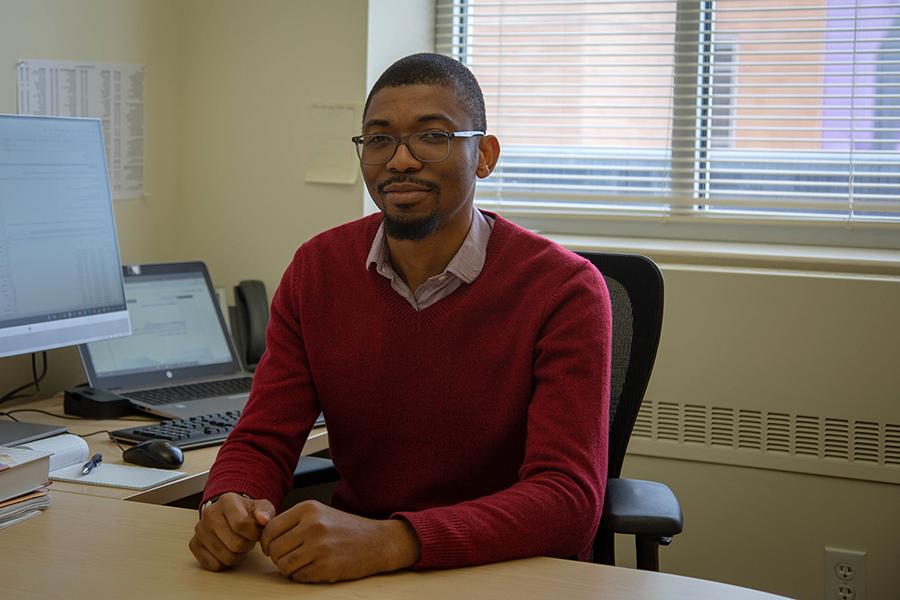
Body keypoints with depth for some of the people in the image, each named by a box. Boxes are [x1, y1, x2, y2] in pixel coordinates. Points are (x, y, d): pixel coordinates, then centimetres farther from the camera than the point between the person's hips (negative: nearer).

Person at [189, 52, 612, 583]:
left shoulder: (563, 290, -13)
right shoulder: (317, 270, 3)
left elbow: (570, 498, -21)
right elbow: (262, 442, 1)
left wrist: (390, 541, -35)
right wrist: (228, 506, -23)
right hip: (348, 573, 4)